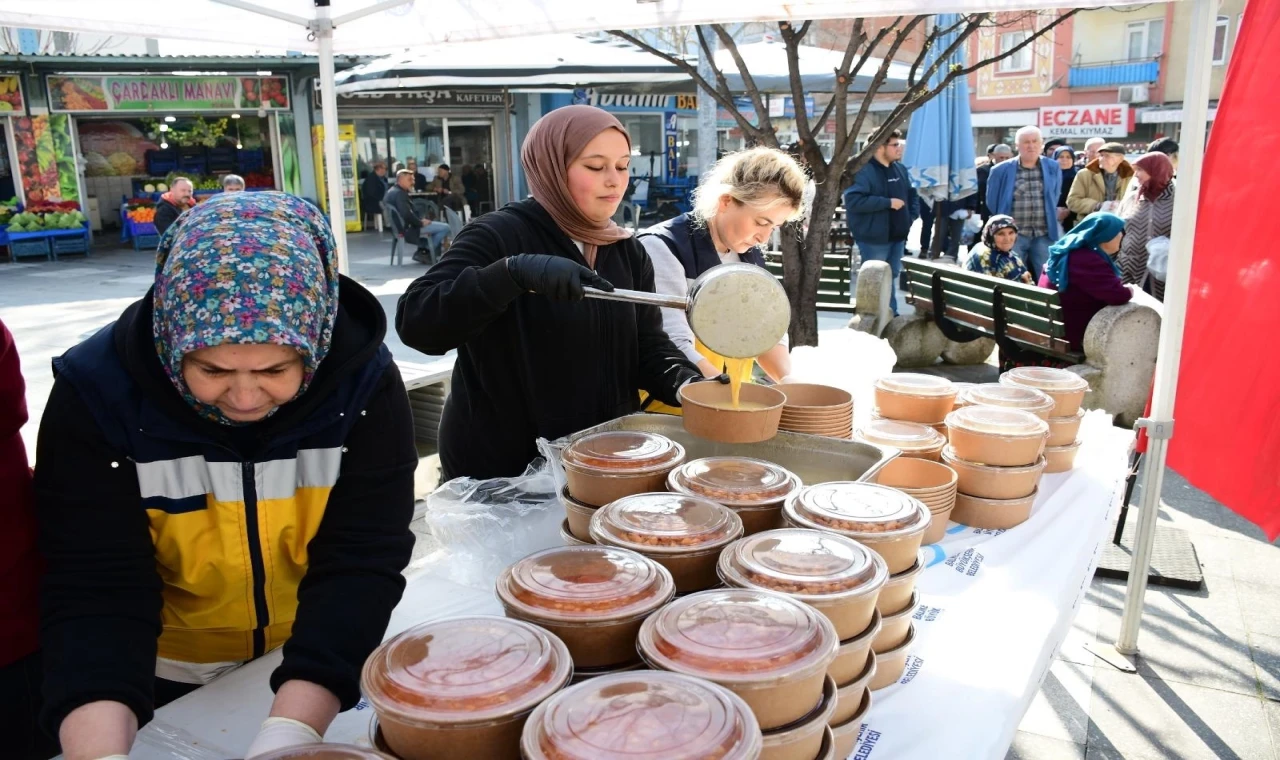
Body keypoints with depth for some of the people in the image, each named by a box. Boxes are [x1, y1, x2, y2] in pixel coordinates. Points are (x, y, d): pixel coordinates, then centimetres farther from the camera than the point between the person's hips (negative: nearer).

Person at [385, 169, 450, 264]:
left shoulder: (392, 191, 14)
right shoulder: (399, 193, -19)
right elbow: (406, 214, -30)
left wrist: (420, 220, 6)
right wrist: (421, 223, -16)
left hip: (402, 226, 11)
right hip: (408, 228, -11)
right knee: (445, 228, -12)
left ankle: (423, 249, 18)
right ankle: (425, 252, -2)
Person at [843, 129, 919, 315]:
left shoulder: (900, 168, 8)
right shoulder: (863, 170, -18)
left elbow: (912, 194, 22)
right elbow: (853, 200, -30)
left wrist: (912, 216, 4)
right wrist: (888, 202, -24)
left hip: (897, 236, 8)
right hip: (874, 238, -8)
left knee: (892, 277, 19)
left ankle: (892, 314, 32)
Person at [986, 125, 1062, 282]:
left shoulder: (1053, 168, 6)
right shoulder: (1001, 171, -1)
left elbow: (1054, 197, 18)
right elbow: (992, 201, 8)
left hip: (1044, 235, 2)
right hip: (1013, 235, -2)